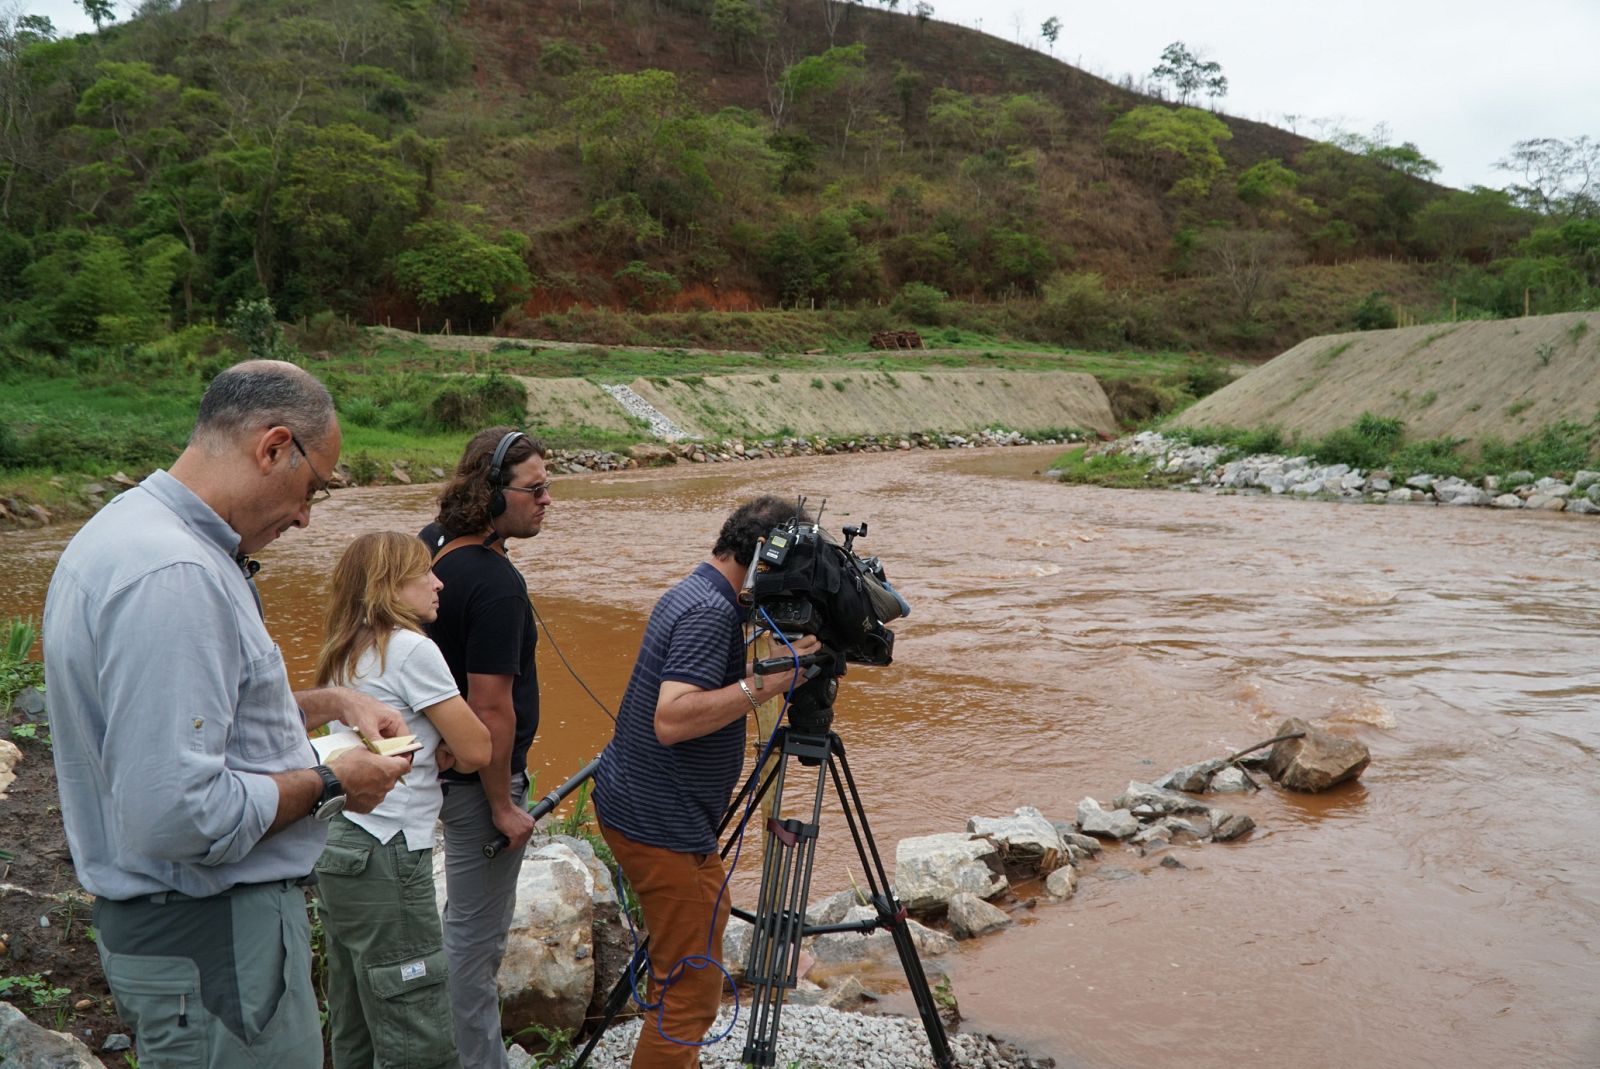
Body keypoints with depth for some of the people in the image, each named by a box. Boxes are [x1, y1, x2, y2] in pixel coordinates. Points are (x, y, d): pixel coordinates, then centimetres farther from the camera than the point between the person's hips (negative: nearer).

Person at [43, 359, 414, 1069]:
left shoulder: (135, 530, 8)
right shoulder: (173, 576, -28)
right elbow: (178, 816, -31)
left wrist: (331, 703, 10)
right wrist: (329, 784, -17)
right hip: (212, 941, -10)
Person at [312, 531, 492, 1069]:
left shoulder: (343, 655, 13)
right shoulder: (411, 648, -13)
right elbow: (475, 751, -12)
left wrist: (440, 748, 2)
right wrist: (452, 748, 9)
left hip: (339, 846, 10)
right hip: (385, 858, -10)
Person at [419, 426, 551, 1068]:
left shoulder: (428, 543, 1)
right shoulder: (497, 585, -27)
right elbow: (491, 709, -26)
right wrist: (503, 804, -19)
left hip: (438, 764, 10)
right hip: (476, 778, -10)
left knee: (469, 917, 24)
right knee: (477, 931, 4)